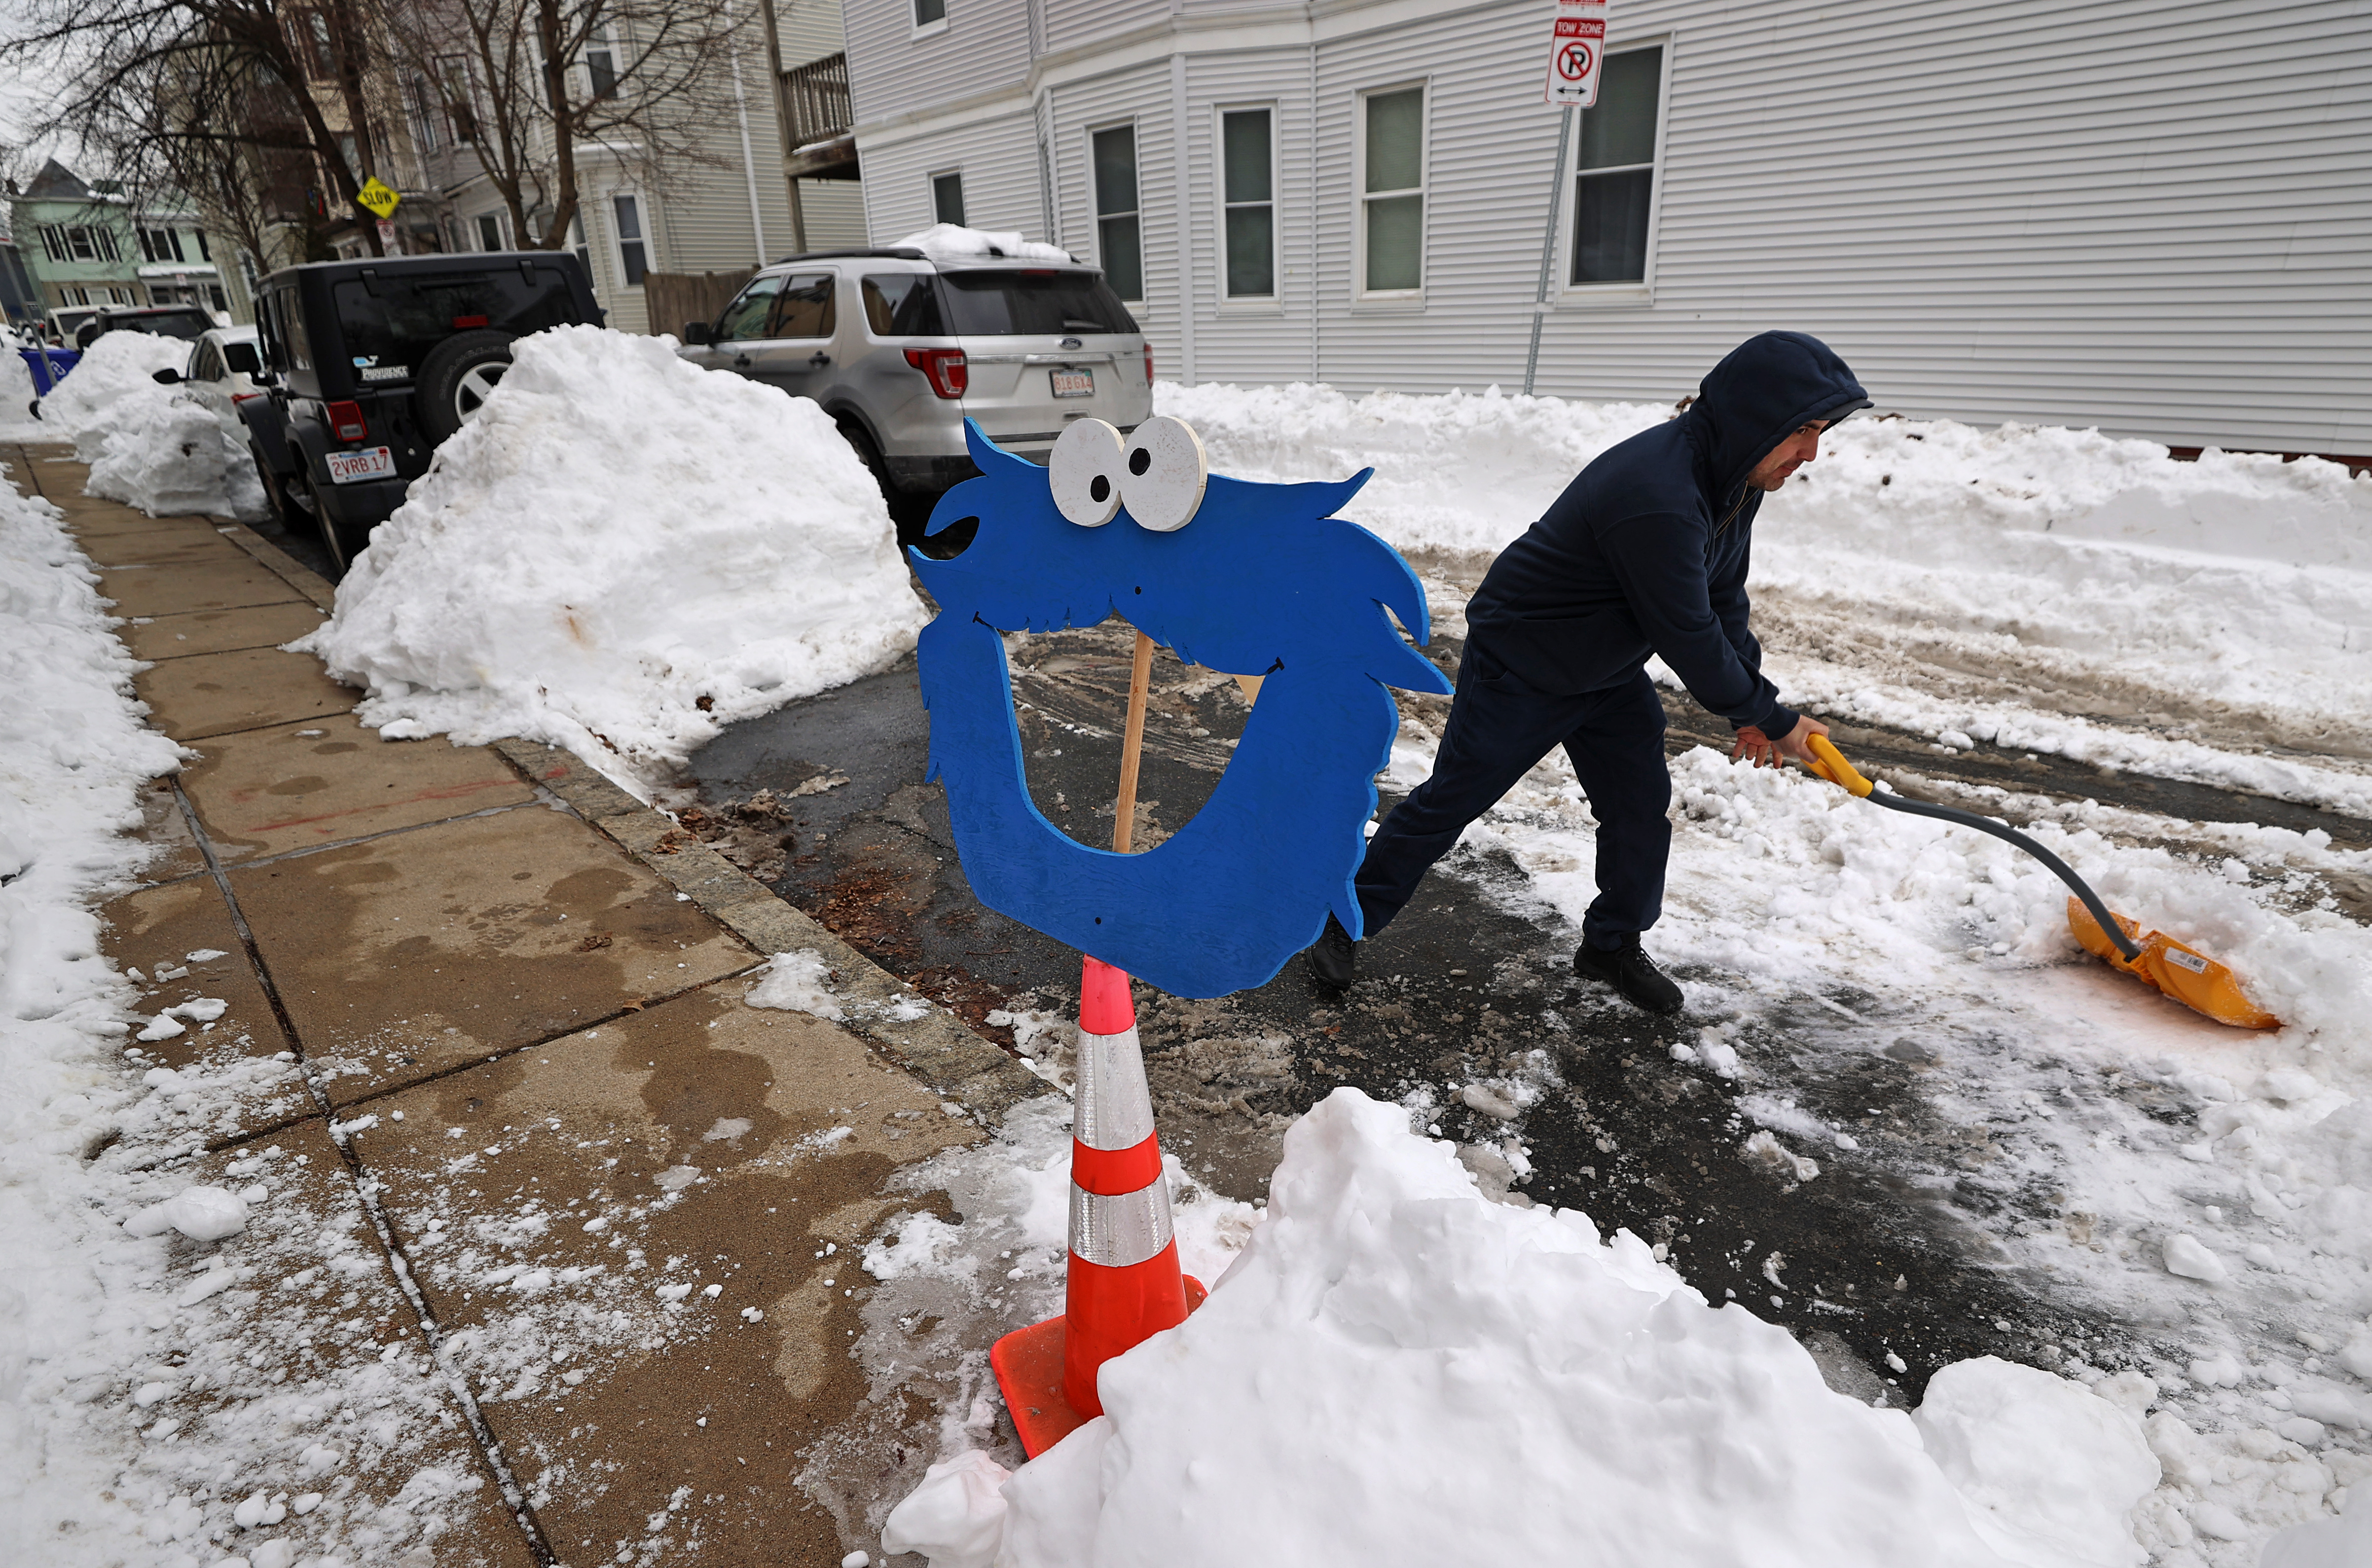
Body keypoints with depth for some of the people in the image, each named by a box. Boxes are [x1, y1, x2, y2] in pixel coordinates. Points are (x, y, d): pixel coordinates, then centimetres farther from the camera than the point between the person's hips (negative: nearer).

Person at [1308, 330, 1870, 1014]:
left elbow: (1722, 600, 6)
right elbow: (1688, 641, -30)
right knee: (1448, 803, 0)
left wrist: (1755, 708, -3)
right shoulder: (1656, 496, -36)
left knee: (1642, 807, 8)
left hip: (1611, 673, 9)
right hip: (1520, 668, -9)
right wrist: (1772, 719, -16)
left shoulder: (1735, 480, -3)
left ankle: (1612, 944, 29)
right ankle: (1346, 921, 17)